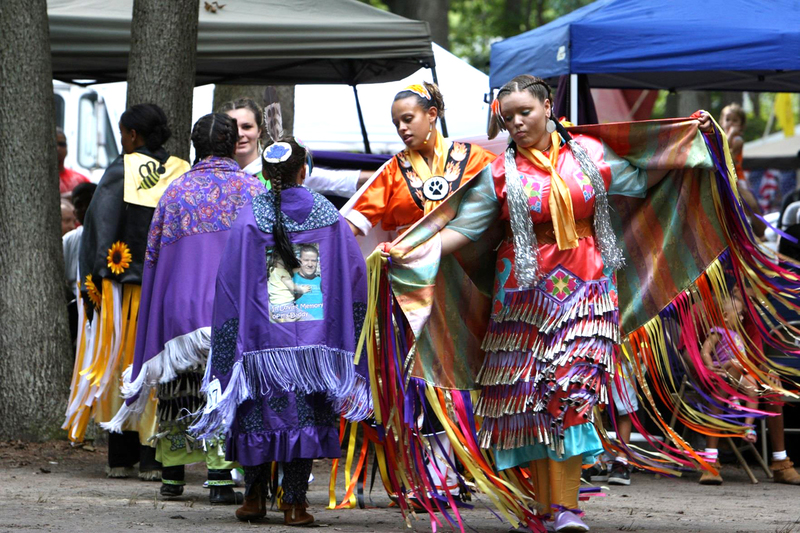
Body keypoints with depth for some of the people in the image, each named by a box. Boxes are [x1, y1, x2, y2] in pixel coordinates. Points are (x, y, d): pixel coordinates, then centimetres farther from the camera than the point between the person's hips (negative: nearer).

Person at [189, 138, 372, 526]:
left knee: (260, 411, 9)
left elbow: (230, 283, -1)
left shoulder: (249, 220, -3)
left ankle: (255, 496, 13)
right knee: (304, 414, 3)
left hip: (262, 333, -1)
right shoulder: (328, 215, 2)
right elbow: (355, 277, 5)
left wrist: (224, 358, 6)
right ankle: (294, 502, -1)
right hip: (314, 335, 1)